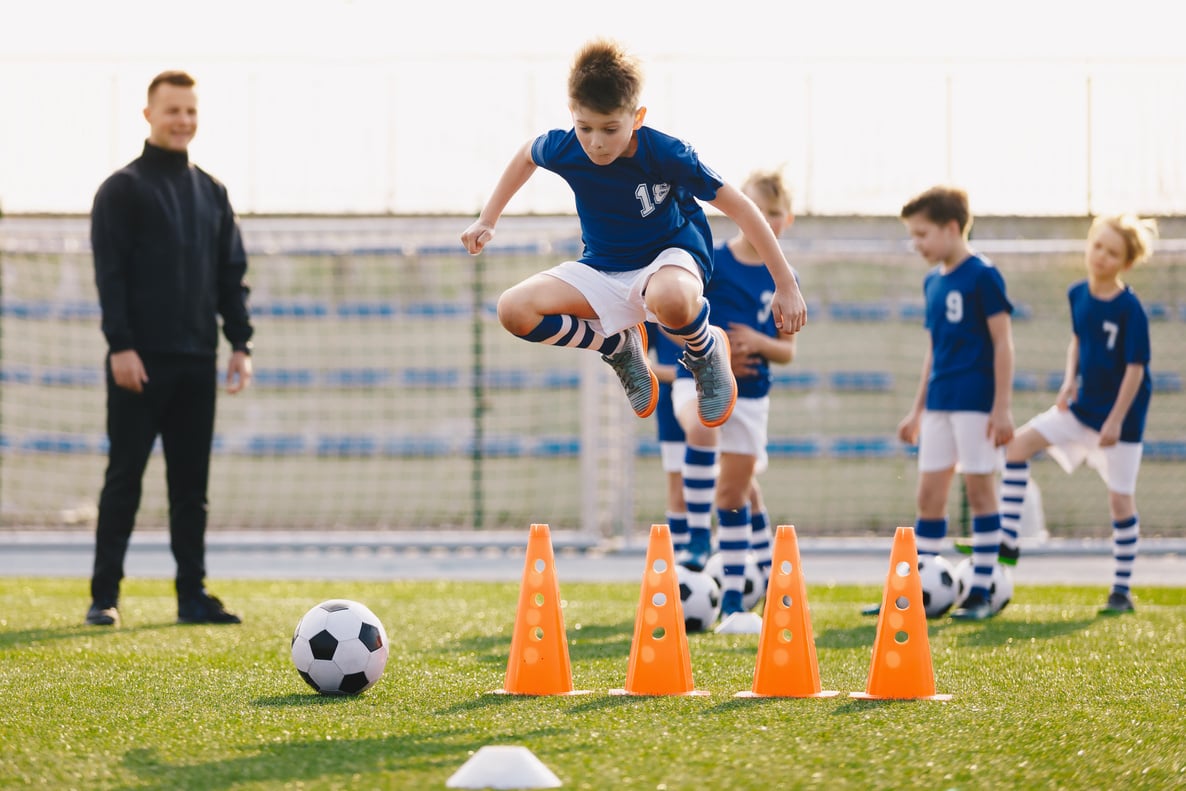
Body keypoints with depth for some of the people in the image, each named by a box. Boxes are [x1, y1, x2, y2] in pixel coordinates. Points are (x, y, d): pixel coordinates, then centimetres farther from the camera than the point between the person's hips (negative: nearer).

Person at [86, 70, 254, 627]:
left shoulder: (211, 193, 15)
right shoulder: (123, 189, -2)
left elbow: (232, 274, 17)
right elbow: (109, 272, -8)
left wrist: (240, 342, 6)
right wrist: (120, 345, -17)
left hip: (197, 363, 5)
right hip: (141, 361, -5)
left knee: (191, 483, 5)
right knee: (125, 478, -3)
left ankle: (193, 595, 8)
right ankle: (104, 596, 0)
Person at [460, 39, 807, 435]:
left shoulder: (666, 154, -26)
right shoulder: (563, 149, -16)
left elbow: (740, 208, -19)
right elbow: (526, 156, 12)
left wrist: (786, 286, -18)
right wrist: (487, 221, 12)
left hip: (669, 258, -4)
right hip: (603, 271, 4)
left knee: (671, 301, -45)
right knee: (514, 311, -23)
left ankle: (706, 352, -5)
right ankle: (619, 345, 5)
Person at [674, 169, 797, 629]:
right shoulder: (711, 262, -5)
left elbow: (787, 352, 9)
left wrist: (759, 343, -13)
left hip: (750, 392, 3)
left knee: (734, 494, 6)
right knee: (703, 429, -38)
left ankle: (733, 601, 11)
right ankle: (698, 535, -29)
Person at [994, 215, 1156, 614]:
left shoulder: (1130, 308, -18)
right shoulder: (1078, 295, 0)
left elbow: (1136, 367, -16)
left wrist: (1116, 420, -18)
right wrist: (1069, 380, 0)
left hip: (1121, 414, -6)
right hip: (1083, 405, 6)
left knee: (1120, 499, 0)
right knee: (1018, 444, -6)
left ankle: (1122, 590, 10)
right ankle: (1007, 541, -3)